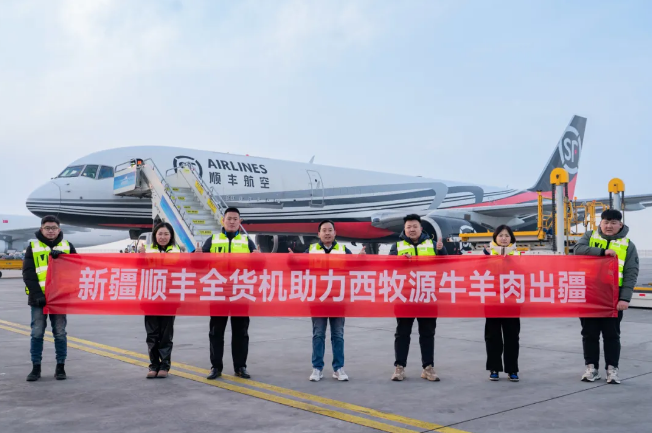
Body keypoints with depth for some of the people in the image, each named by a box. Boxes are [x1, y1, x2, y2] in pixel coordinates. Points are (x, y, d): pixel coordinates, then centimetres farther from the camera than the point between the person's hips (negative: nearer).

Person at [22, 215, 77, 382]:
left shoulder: (67, 246, 8)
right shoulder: (33, 246, 3)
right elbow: (28, 273, -3)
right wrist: (37, 294, -13)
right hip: (38, 298, -1)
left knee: (60, 334, 4)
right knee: (37, 333, 2)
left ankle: (60, 367, 12)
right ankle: (36, 368, 12)